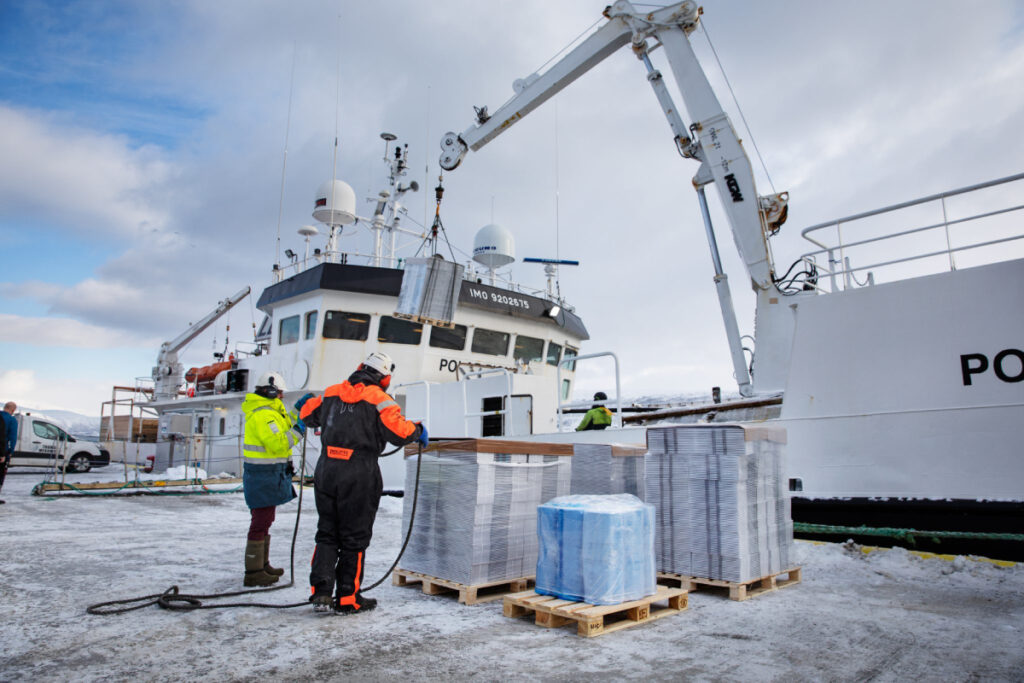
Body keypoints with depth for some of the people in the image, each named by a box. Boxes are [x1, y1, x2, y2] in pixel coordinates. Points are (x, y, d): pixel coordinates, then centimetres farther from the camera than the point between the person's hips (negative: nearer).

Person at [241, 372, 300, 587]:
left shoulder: (266, 411, 14)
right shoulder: (263, 414, -19)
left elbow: (282, 427, 25)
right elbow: (277, 444, -26)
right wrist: (297, 432, -17)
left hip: (266, 474, 11)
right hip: (264, 475, -11)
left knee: (264, 520, 19)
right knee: (261, 522, -5)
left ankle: (262, 564, 30)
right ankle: (253, 572, 1)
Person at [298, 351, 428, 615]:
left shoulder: (331, 393, 8)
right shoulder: (377, 398, -9)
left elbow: (309, 415, 22)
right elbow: (398, 431, -18)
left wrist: (306, 402, 44)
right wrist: (418, 430, 2)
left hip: (326, 471, 5)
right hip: (359, 476, -5)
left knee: (327, 534, 17)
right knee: (354, 538, 7)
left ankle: (320, 591, 11)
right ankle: (348, 599, 15)